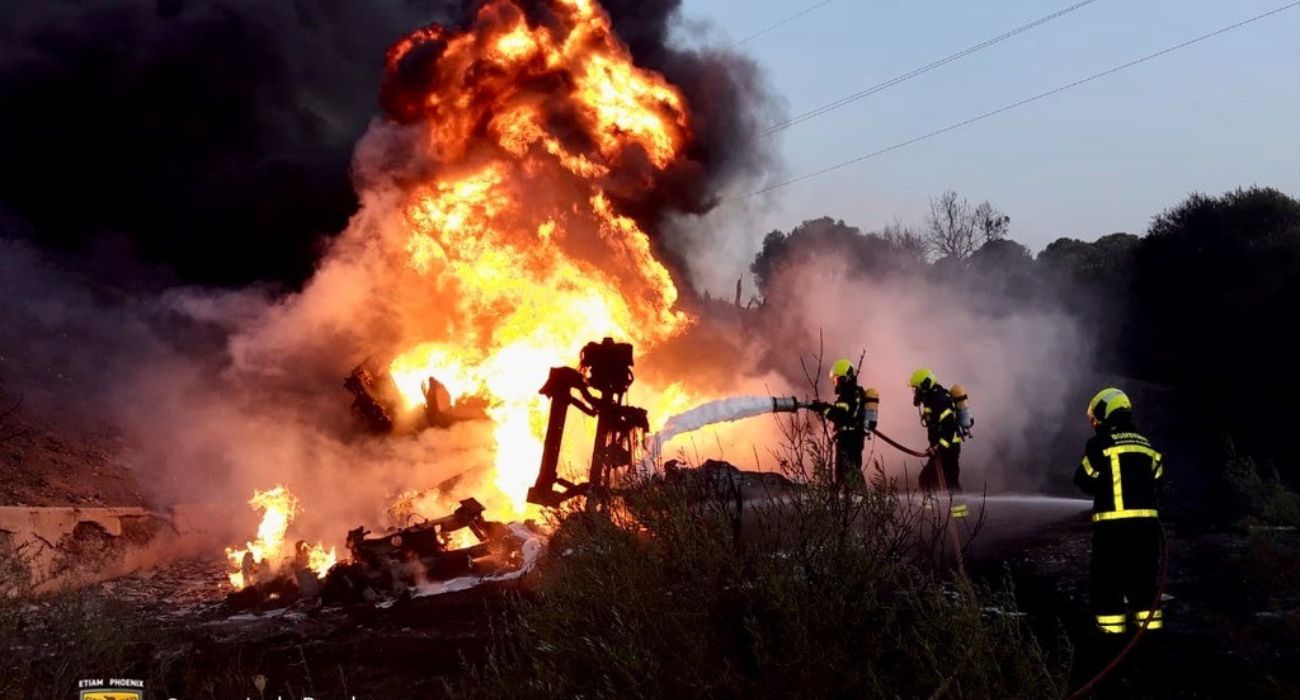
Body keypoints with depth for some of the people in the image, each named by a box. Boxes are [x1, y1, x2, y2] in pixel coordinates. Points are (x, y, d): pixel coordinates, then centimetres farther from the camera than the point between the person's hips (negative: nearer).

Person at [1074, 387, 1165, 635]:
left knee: (1108, 581, 3)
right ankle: (1151, 632, 12)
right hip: (1146, 523, 5)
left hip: (1112, 524, -5)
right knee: (1143, 579, 13)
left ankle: (1112, 632, -1)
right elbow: (1156, 485, 14)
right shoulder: (1146, 445, 12)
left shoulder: (1100, 444, -6)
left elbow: (1087, 482, -2)